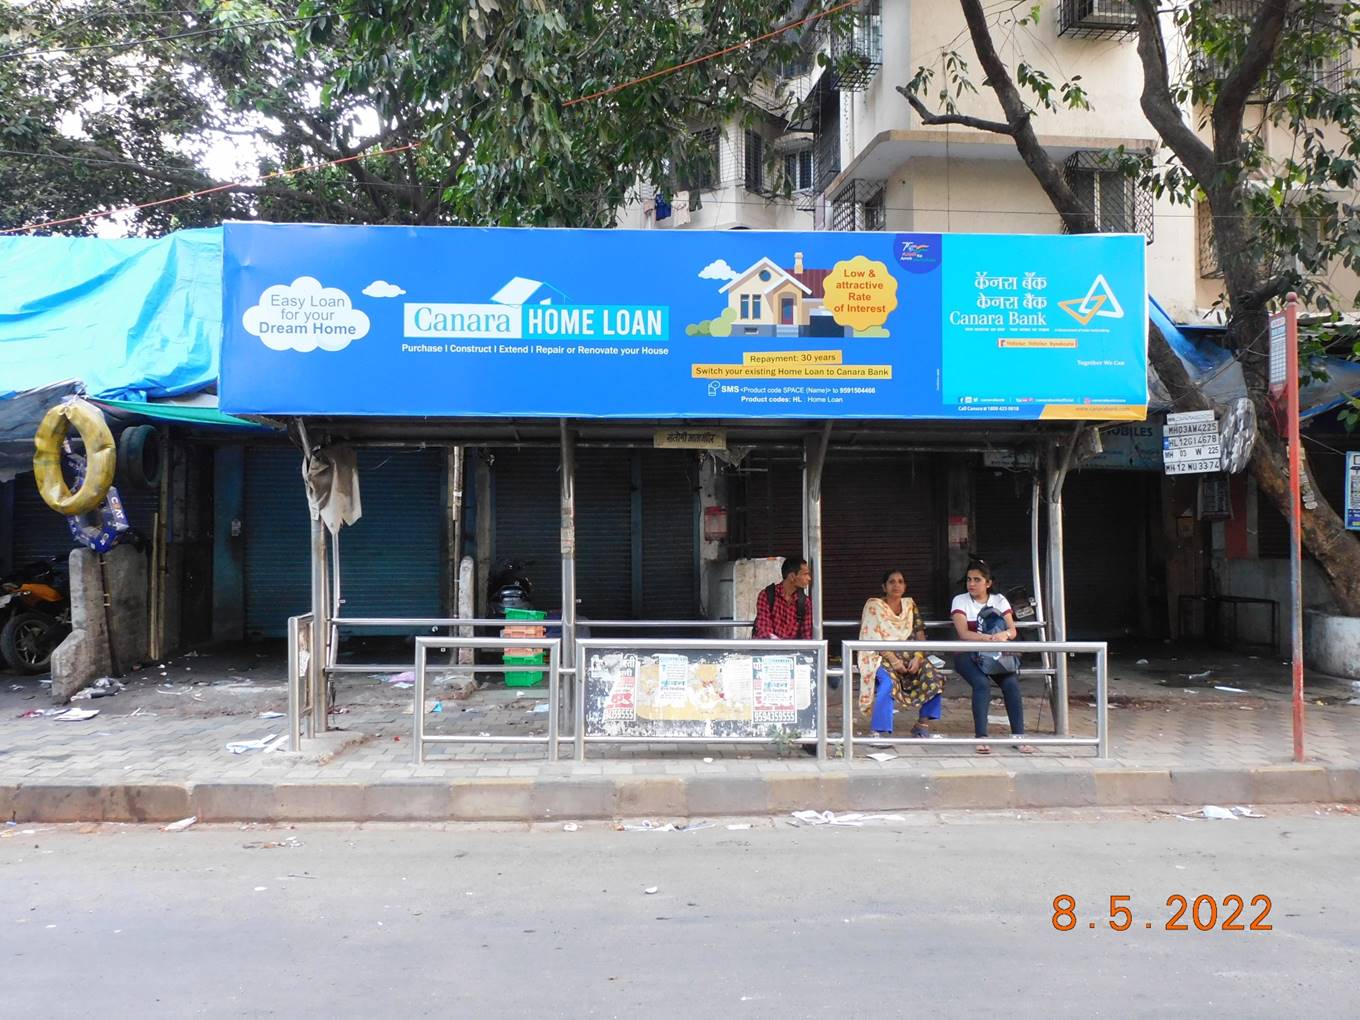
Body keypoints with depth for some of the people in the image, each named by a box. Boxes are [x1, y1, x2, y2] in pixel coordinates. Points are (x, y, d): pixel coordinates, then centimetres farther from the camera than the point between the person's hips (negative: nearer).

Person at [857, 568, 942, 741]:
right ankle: (880, 731, -32)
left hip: (907, 655, 5)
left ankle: (923, 724, -7)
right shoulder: (874, 605, -3)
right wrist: (894, 661, -22)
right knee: (888, 680, -35)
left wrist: (917, 657, -13)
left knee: (932, 675, -20)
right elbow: (874, 639, -12)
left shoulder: (910, 604, 12)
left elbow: (920, 633, 5)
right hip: (881, 656, -5)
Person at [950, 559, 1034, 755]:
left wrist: (1004, 635, -28)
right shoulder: (960, 601, 0)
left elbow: (1013, 630, -3)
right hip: (968, 654, -2)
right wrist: (990, 638, -31)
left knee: (1011, 682, -25)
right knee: (982, 683, -31)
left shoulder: (999, 601, 9)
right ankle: (981, 737, -28)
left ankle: (1018, 736, -19)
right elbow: (963, 634, -15)